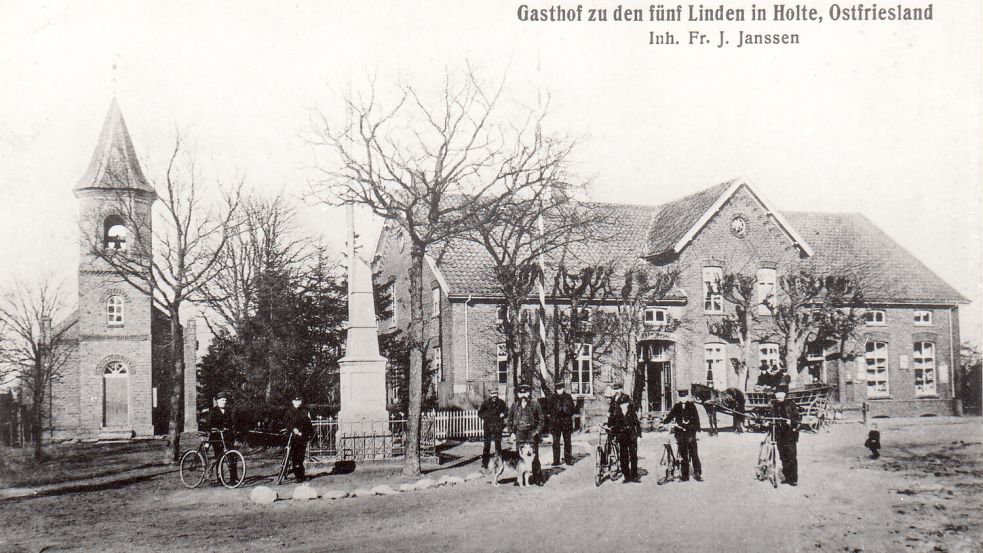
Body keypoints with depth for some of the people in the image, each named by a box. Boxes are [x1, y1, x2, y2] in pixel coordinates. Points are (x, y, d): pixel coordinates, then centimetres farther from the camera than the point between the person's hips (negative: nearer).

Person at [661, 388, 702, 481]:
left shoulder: (691, 405, 2)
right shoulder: (676, 407, 9)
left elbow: (696, 418, 1)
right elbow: (670, 416, 12)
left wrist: (697, 430, -5)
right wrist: (663, 423, -2)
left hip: (690, 432, -2)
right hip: (680, 433, 2)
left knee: (694, 454, -4)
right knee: (683, 455, 4)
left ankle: (697, 473, 2)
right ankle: (685, 475, 9)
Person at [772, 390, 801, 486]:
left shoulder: (791, 404, -2)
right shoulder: (775, 406, 12)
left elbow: (799, 417, -4)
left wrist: (791, 421, -19)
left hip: (790, 434, -5)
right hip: (780, 435, 5)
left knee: (792, 457, -7)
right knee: (783, 457, 6)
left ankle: (794, 479, -2)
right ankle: (787, 477, 15)